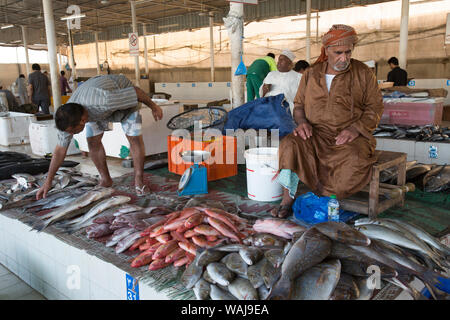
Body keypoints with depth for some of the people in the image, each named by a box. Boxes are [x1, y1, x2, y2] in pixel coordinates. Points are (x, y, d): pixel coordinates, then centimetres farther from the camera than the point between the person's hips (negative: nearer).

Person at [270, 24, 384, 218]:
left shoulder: (363, 73, 5)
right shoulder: (311, 74, 11)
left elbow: (375, 107, 3)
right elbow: (299, 104, 16)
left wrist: (355, 129, -14)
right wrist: (302, 122, -7)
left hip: (349, 138, -1)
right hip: (316, 135, 2)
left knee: (356, 161, -35)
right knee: (290, 144, -29)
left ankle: (320, 195, -13)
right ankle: (287, 198, -20)